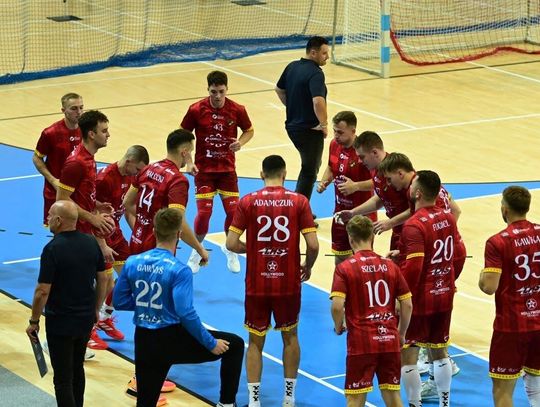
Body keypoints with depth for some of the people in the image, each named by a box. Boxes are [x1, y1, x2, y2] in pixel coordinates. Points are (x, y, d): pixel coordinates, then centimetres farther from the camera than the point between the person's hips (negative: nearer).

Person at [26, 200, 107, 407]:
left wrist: (34, 321, -8)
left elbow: (43, 291, -20)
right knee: (77, 369, 24)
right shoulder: (91, 242, -2)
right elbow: (103, 279, 7)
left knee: (63, 378, 3)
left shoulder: (53, 249, -21)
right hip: (86, 319, 6)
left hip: (60, 322, -6)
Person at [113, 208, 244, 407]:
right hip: (172, 339, -5)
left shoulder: (132, 263, -1)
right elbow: (185, 313, -22)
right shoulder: (179, 270, -17)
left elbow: (119, 302, 6)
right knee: (234, 345, 13)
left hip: (144, 343, 5)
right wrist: (211, 343, -12)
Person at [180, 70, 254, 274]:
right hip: (204, 169, -1)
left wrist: (240, 142, -13)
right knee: (204, 211, -9)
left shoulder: (237, 110, -8)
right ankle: (197, 251, 16)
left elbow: (249, 130, 8)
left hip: (227, 169, 1)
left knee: (233, 211, -3)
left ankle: (230, 249, 24)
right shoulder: (196, 110, -11)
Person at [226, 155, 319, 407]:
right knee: (290, 336, 21)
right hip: (288, 284, 0)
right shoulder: (299, 202, -6)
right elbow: (313, 245, -10)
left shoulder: (247, 202, -6)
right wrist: (307, 267, 10)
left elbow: (231, 243, -9)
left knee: (255, 342, 12)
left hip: (257, 285, 0)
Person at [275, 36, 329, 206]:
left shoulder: (292, 66, 5)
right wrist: (324, 124, -22)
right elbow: (318, 101, -36)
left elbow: (279, 89, 19)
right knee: (310, 173, 5)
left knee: (309, 166, 25)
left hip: (293, 126, 8)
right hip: (310, 129, -8)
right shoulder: (315, 73, -22)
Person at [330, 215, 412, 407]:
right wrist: (401, 334, 18)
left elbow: (337, 306, -16)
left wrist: (339, 327, 4)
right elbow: (407, 305, 5)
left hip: (361, 342, -4)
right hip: (390, 340, 4)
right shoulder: (390, 266, 6)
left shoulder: (344, 268, -5)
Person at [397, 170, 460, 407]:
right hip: (444, 296, 8)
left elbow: (412, 268, -25)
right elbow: (456, 252, 14)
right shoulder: (448, 218, 2)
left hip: (420, 299, -8)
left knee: (407, 356, 2)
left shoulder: (414, 226, -21)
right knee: (439, 351, 19)